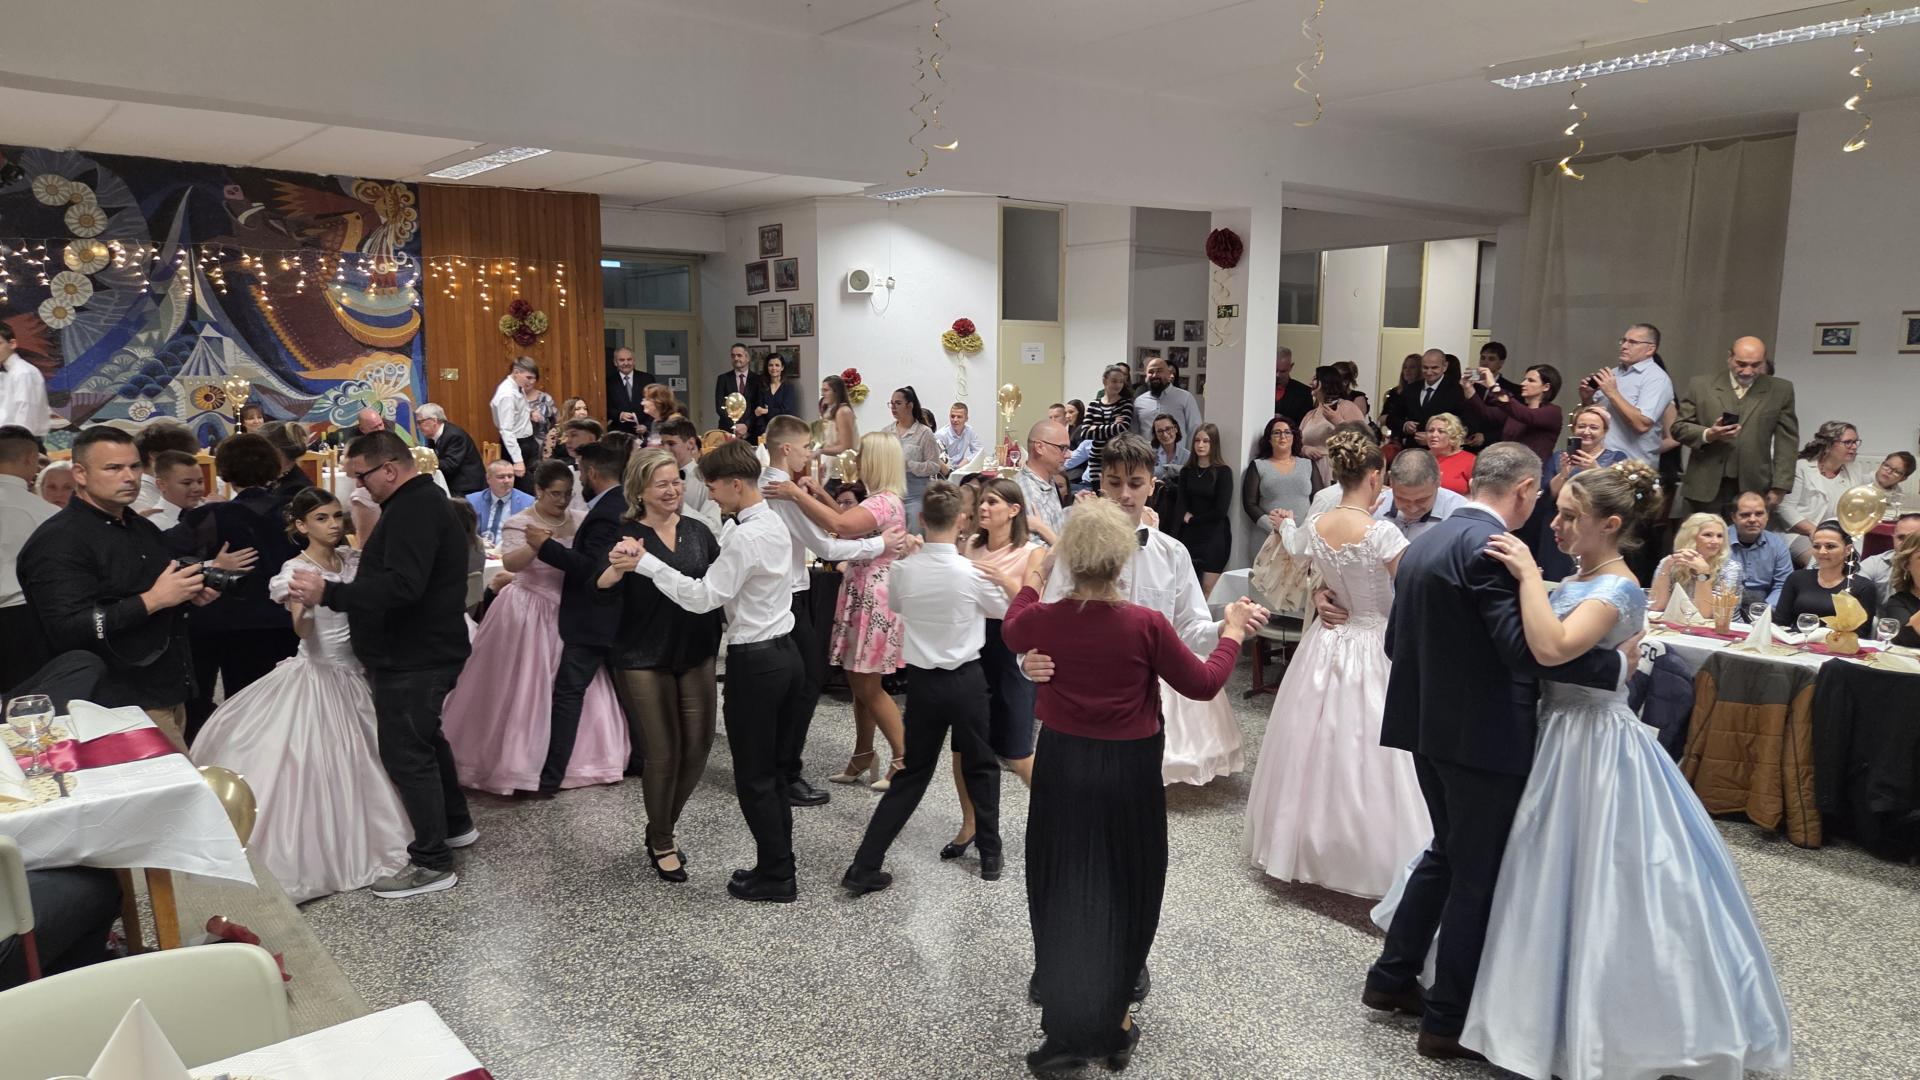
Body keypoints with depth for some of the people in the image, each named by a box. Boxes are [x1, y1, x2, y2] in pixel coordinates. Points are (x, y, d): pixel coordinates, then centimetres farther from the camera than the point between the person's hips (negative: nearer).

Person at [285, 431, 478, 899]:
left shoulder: (413, 511, -20)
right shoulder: (423, 501, 15)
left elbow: (401, 587, -31)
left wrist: (328, 593, -30)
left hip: (414, 658, -11)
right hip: (420, 650, 11)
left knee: (405, 753, -5)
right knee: (424, 738, 23)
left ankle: (432, 863, 2)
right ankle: (455, 824, 38)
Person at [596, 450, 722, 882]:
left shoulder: (698, 531, 4)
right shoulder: (625, 534, -8)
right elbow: (601, 585, -21)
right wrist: (619, 566, -42)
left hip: (696, 655, 4)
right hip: (644, 659, -4)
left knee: (697, 748, 8)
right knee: (662, 754, 2)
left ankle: (664, 824, 33)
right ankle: (661, 843, 23)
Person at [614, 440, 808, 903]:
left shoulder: (745, 538, -20)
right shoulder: (774, 524, 10)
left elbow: (702, 597, -20)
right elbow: (725, 579, 13)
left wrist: (646, 562, -20)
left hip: (754, 662, -9)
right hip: (784, 652, 9)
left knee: (753, 778, 3)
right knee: (771, 770, 17)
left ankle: (775, 878, 13)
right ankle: (777, 865, 25)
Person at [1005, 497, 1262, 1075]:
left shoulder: (1042, 618, -11)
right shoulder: (1147, 625, -19)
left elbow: (1011, 631, 14)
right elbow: (1203, 683, -6)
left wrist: (1031, 581, 31)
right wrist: (1233, 633, 10)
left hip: (1061, 766, 2)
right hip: (1129, 773, -2)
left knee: (1063, 893, 16)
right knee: (1122, 892, 17)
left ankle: (1070, 1031, 25)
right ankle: (1110, 1021, 31)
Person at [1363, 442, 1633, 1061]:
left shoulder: (1423, 544, 10)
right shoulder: (1491, 547, -18)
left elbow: (1396, 641, 14)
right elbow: (1528, 649, -26)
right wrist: (1617, 665, -15)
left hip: (1429, 727, 9)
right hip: (1484, 735, -9)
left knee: (1446, 853, 23)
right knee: (1479, 875, 5)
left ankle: (1391, 978, 31)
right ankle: (1449, 1020, 17)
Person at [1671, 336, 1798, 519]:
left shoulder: (1780, 390, 6)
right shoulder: (1701, 386, 5)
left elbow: (1786, 442, 4)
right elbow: (1679, 427, 5)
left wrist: (1780, 487, -2)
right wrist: (1708, 434, -15)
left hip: (1753, 488, 0)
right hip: (1705, 487, 0)